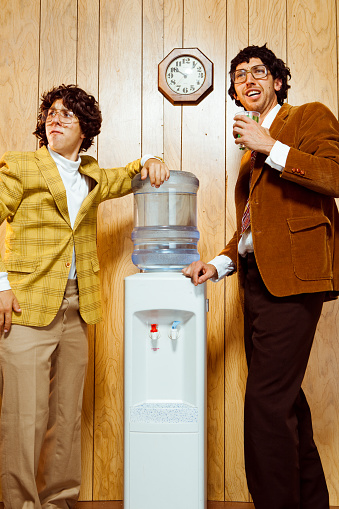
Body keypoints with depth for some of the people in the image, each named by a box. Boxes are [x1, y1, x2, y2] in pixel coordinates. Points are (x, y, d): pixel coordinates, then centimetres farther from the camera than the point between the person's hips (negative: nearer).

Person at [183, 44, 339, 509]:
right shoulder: (251, 149, 24)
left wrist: (271, 147, -14)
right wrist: (220, 263, 12)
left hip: (291, 279, -8)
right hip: (257, 280, 8)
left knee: (266, 402, -13)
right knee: (285, 399, 13)